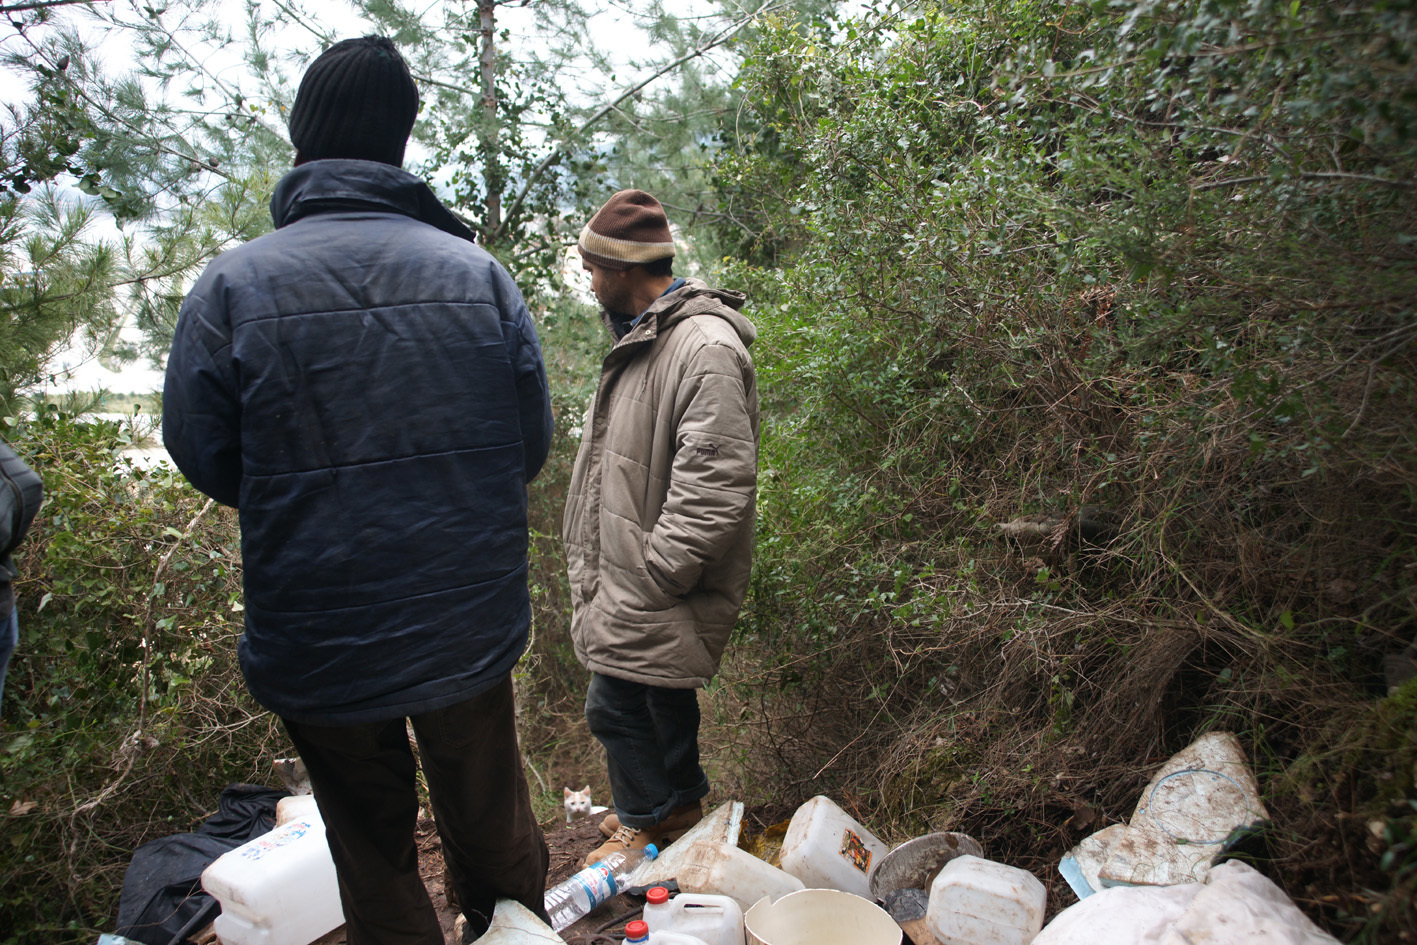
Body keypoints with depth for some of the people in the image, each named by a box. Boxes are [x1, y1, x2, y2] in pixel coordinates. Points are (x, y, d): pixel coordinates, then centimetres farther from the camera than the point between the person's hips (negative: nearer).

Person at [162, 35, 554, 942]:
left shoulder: (232, 285, -13)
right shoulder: (480, 272, -8)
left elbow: (206, 458, -4)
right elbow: (533, 442, -3)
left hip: (319, 641, -1)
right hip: (473, 628, 2)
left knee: (372, 847, 21)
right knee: (492, 825, 24)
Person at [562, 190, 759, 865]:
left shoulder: (706, 347, -22)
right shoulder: (642, 336, 12)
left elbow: (716, 486, -27)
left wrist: (650, 575, -21)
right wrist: (600, 567, 17)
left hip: (653, 588, -9)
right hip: (629, 570, 10)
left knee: (618, 703, 3)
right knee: (661, 693, 22)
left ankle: (647, 822, 28)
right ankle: (676, 801, 42)